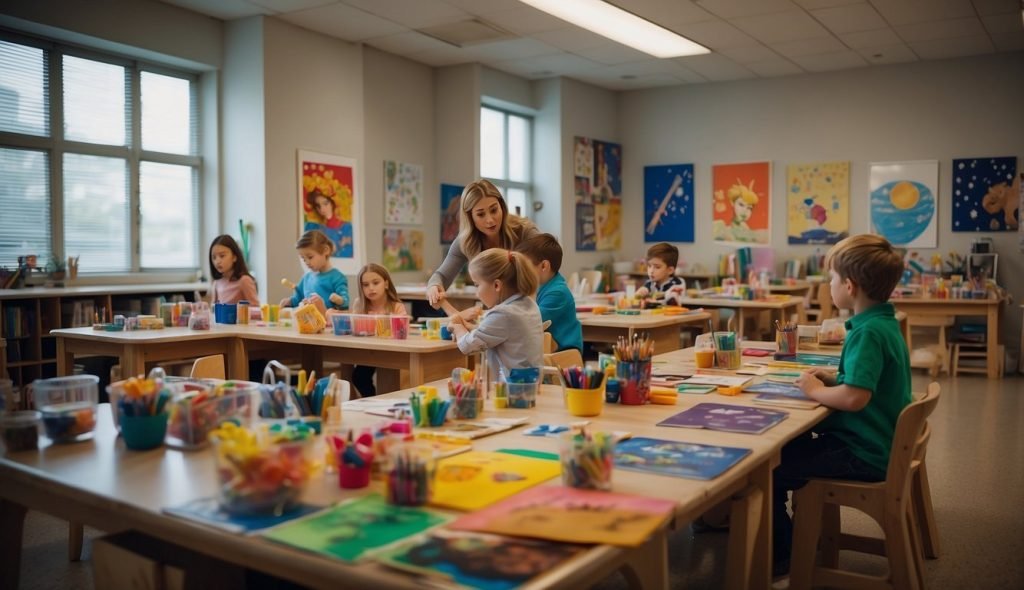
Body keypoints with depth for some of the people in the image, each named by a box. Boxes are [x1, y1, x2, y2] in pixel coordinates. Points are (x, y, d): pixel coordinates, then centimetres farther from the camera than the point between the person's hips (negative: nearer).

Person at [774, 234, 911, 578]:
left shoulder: (868, 332, -24)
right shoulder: (884, 323, 7)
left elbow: (854, 397, -34)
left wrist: (817, 390, -17)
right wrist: (833, 378, 7)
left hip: (863, 455, -11)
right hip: (876, 443, 11)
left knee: (769, 472, -11)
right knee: (785, 448, 20)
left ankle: (780, 556, 8)